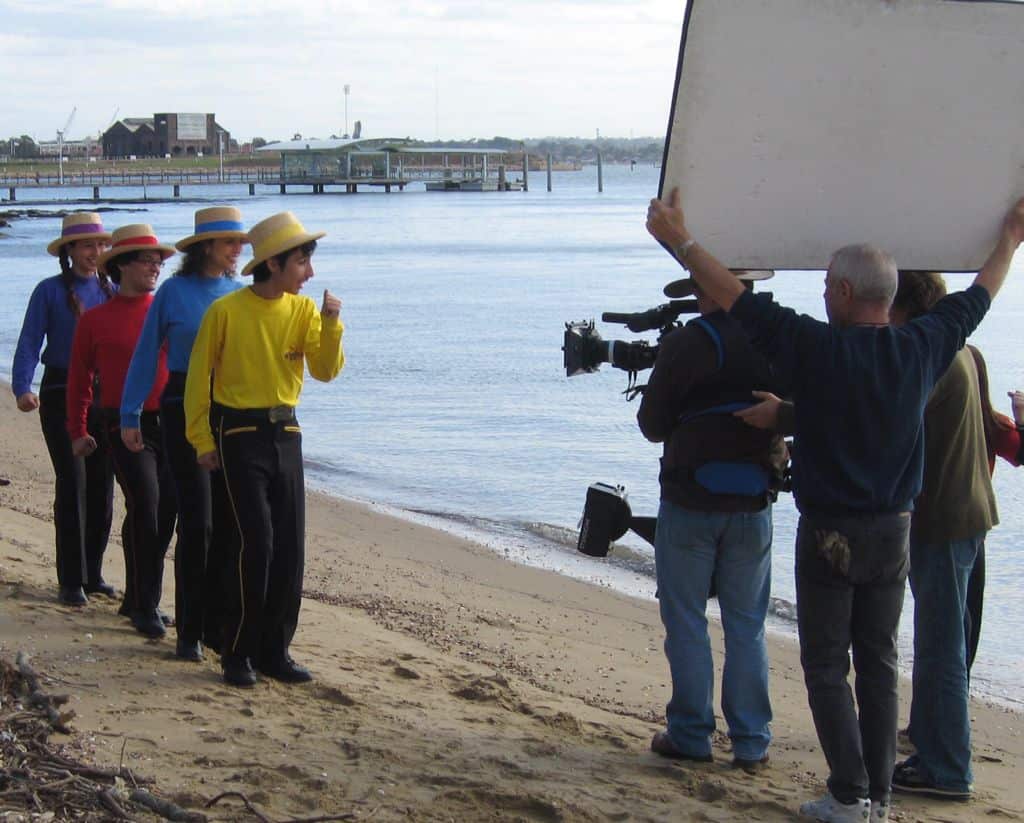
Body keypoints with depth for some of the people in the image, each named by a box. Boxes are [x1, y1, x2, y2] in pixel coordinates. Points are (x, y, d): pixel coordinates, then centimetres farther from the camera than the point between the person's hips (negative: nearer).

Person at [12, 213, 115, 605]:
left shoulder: (111, 290, 9)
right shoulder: (50, 291, -2)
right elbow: (29, 344, -7)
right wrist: (23, 388, -22)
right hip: (61, 394, -4)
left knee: (102, 484, 5)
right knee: (72, 483, -6)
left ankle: (92, 573, 18)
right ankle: (71, 580, 1)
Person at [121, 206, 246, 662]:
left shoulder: (240, 294, 8)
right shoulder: (174, 292, -2)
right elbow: (146, 355, 2)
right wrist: (130, 416, -1)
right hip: (184, 407, -4)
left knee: (226, 521, 5)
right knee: (196, 521, -6)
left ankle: (218, 625, 15)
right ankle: (189, 630, 4)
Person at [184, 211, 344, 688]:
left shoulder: (303, 310, 4)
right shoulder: (226, 311, -10)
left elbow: (325, 371, -2)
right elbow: (198, 376, -4)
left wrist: (330, 324, -16)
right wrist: (201, 439, -5)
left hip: (285, 434, 5)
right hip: (239, 434, -5)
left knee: (290, 548, 4)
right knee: (255, 543, -11)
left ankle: (275, 651, 15)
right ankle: (238, 654, 0)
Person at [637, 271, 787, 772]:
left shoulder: (683, 345, -13)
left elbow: (653, 425, -5)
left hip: (690, 504, -3)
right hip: (754, 504, 3)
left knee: (686, 622, 7)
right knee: (746, 625, 11)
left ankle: (691, 736, 10)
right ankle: (751, 743, 12)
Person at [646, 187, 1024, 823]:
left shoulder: (819, 349, -17)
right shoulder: (922, 349, -3)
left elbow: (736, 298, -13)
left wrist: (680, 239, -2)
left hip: (830, 532, -5)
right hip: (893, 530, 5)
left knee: (827, 667, 4)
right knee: (879, 663, 12)